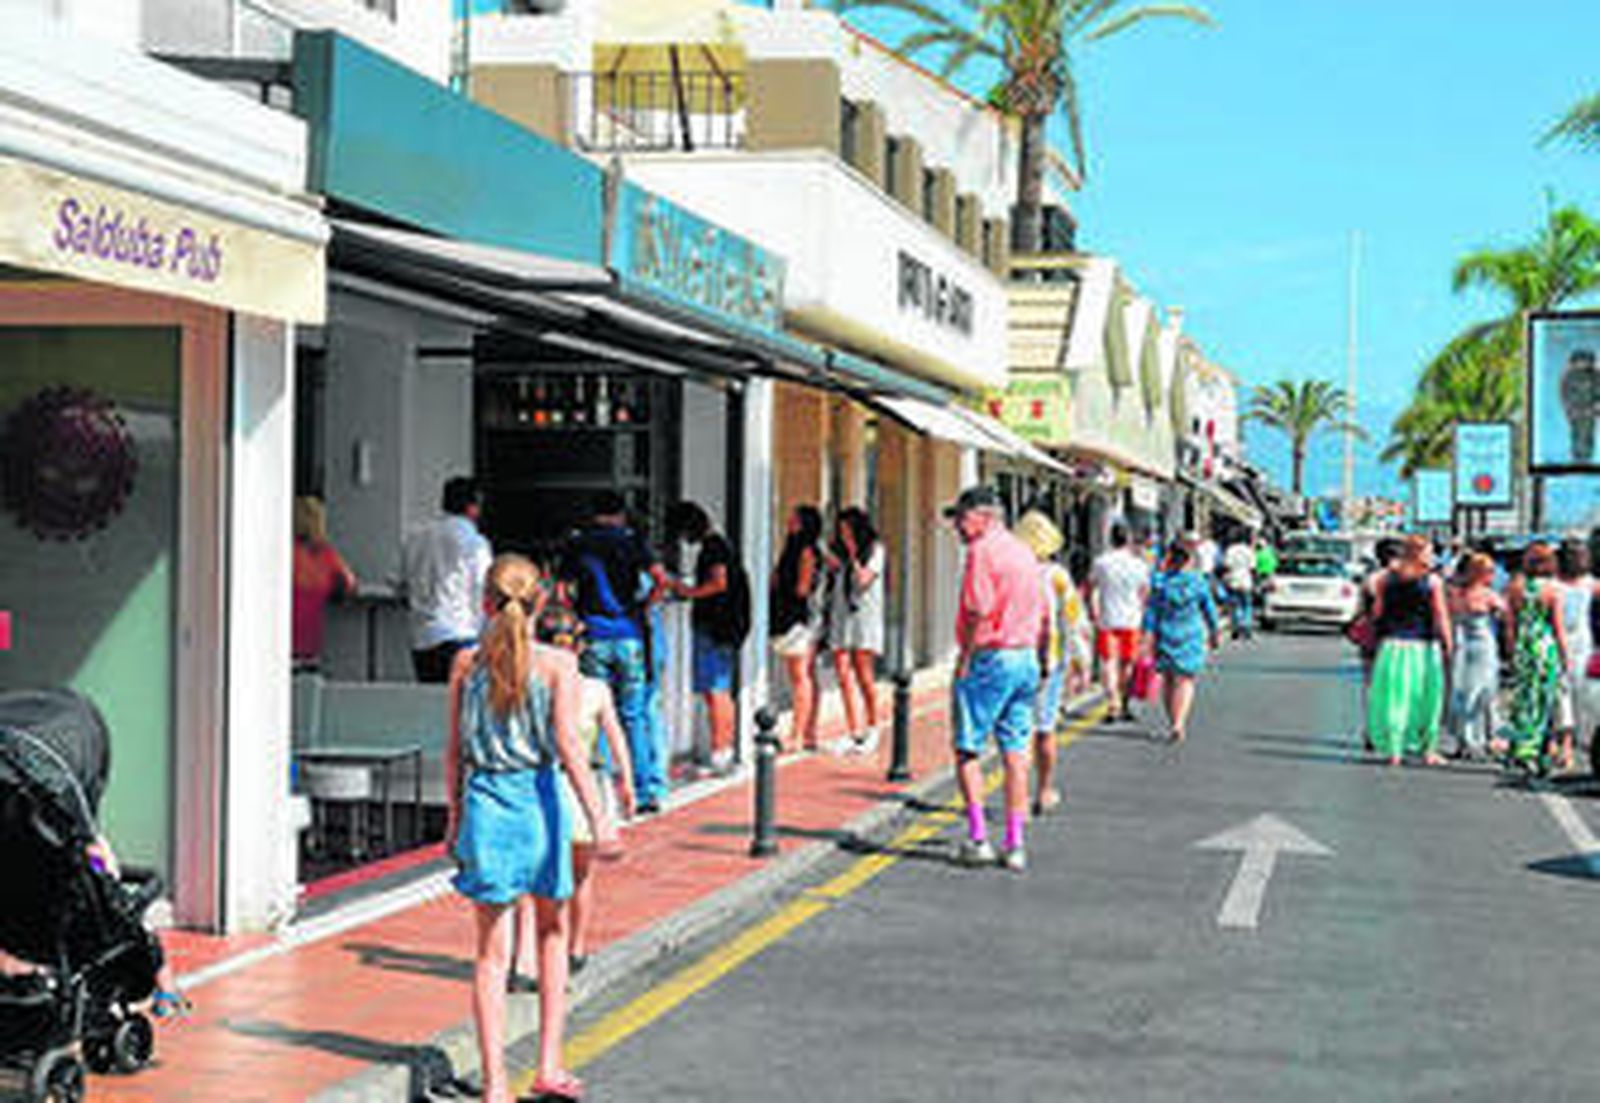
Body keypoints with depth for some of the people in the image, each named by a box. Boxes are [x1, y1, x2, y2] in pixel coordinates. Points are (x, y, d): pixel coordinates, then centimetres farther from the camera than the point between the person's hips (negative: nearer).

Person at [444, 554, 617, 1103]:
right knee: (551, 933, 18)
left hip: (484, 799, 1)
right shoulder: (557, 665, -6)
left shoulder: (466, 662, 1)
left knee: (491, 950, 6)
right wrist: (598, 817, -12)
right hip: (538, 798, -1)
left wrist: (455, 815, 15)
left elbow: (455, 748, 5)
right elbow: (568, 746, -13)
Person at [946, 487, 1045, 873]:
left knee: (967, 749, 1)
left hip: (990, 657, -8)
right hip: (1026, 660, 8)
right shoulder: (1023, 552, 15)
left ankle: (978, 838, -4)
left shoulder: (982, 551, -12)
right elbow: (1040, 614, 18)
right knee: (1015, 753, 9)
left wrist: (965, 659, -13)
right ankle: (1015, 844, 10)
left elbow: (978, 612, -19)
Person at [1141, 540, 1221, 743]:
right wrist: (1214, 633, 15)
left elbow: (1151, 612, -8)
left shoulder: (1159, 582, -5)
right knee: (1185, 681, 1)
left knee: (1168, 680, 15)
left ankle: (1175, 724, 24)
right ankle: (1178, 725, -17)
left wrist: (1149, 637, -8)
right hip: (1191, 636, -1)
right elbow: (1209, 610, 1)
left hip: (1165, 636, 2)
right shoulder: (1198, 582, -6)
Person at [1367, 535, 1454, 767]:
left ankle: (1393, 750, 4)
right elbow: (1441, 617, -6)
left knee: (1393, 695, 5)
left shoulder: (1385, 578, 1)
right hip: (1424, 646, -2)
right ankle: (1427, 749, 15)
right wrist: (1447, 644, -1)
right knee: (1425, 697, 9)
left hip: (1392, 644, 2)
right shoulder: (1433, 581, -5)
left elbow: (1377, 613, 3)